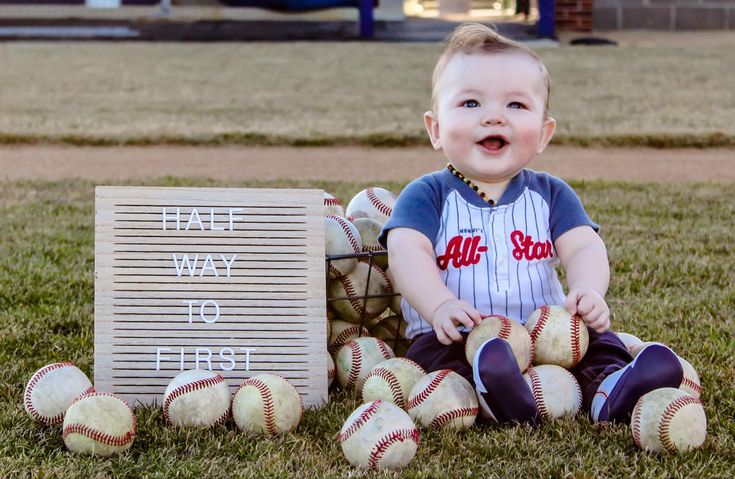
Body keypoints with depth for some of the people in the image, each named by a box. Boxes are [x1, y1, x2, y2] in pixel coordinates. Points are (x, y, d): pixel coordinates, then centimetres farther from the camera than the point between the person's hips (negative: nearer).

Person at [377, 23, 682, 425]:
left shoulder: (551, 195, 11)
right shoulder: (427, 195, 1)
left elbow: (584, 248, -2)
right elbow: (407, 252, -14)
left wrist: (588, 290, -27)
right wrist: (441, 305, -35)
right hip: (457, 336, -3)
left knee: (597, 341, -19)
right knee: (433, 350, -32)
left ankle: (608, 386, -44)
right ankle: (490, 392, -56)